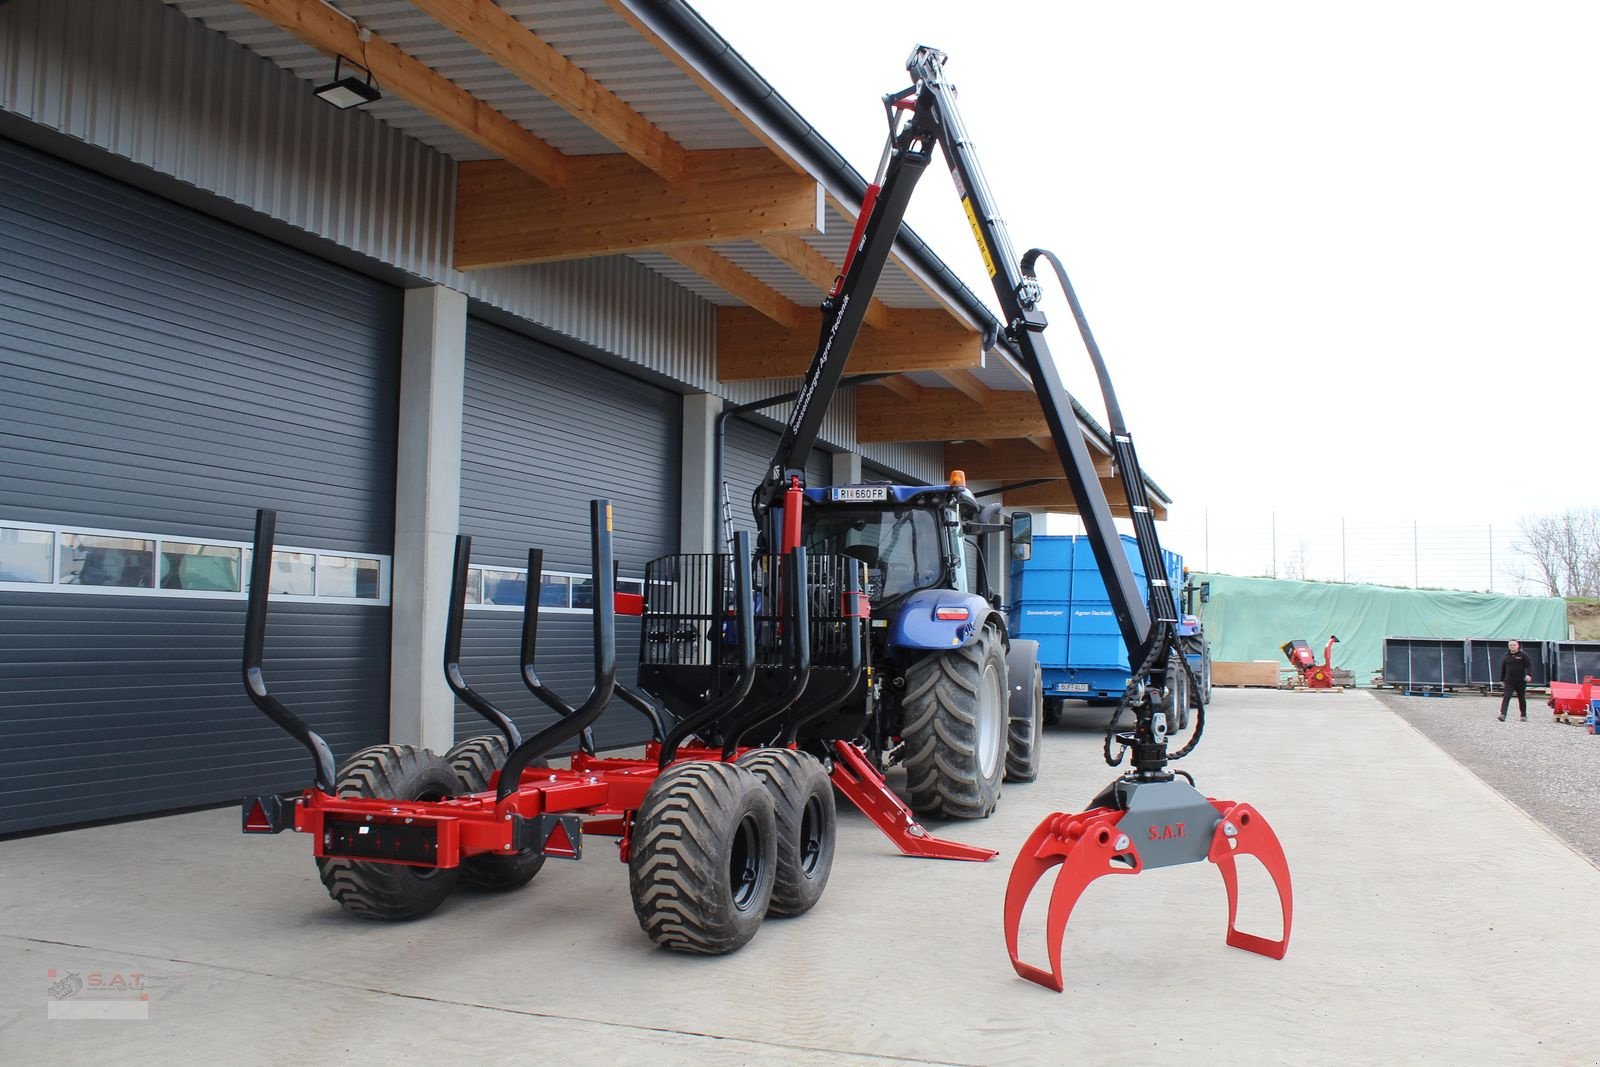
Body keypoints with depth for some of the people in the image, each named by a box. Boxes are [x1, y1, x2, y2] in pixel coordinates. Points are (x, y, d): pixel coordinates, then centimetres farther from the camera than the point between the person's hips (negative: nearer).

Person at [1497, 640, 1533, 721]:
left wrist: (1529, 675, -23)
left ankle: (1524, 716, 23)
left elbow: (1529, 665, -6)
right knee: (1506, 697, -12)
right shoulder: (1506, 656, 9)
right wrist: (1502, 680, 14)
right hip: (1509, 681, 1)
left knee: (1522, 698, 10)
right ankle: (1502, 714, -22)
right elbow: (1503, 668, 15)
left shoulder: (1523, 655, 0)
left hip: (1521, 681, -1)